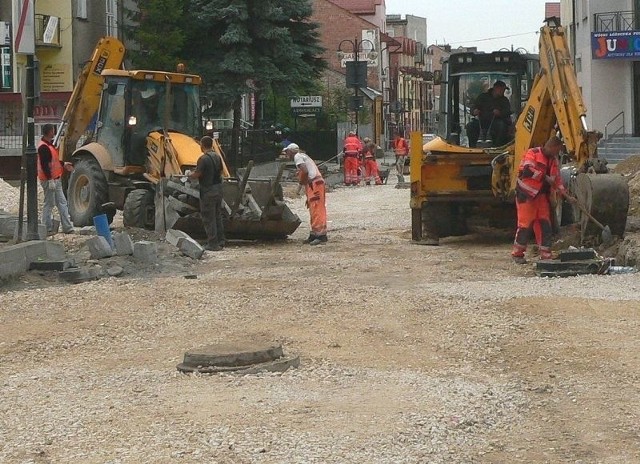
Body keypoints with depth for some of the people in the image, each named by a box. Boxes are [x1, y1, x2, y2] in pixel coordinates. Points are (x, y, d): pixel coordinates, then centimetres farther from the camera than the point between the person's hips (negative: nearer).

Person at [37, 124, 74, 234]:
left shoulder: (50, 144, 15)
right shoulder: (43, 147, -18)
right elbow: (44, 165, -23)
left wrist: (63, 165, 21)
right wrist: (50, 180, -25)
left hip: (56, 180, 10)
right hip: (49, 180, -10)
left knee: (62, 203, 9)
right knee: (49, 204, -3)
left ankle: (67, 227, 11)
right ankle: (47, 229, 4)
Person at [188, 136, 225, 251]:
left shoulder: (203, 159, -18)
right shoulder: (217, 157, 7)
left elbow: (197, 175, -17)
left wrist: (188, 174, 3)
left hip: (208, 191, -8)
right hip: (218, 189, 8)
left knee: (209, 219, -1)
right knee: (218, 216, 16)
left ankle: (213, 244, -1)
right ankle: (220, 242, 20)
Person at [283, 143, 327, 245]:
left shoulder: (297, 157, -3)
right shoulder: (303, 155, 26)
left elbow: (304, 170, -18)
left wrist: (302, 181, -5)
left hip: (313, 183, -10)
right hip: (315, 183, 10)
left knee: (316, 210, -13)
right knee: (313, 210, 14)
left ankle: (321, 235, -17)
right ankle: (314, 234, 18)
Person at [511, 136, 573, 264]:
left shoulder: (553, 160, 12)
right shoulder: (532, 153, -11)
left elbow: (557, 180, 15)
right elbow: (528, 169, -26)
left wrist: (566, 196, 6)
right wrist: (545, 177, -22)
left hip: (541, 195, 7)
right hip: (526, 194, -7)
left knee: (544, 224, 3)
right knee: (525, 224, -6)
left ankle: (545, 254, 7)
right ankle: (517, 253, 5)